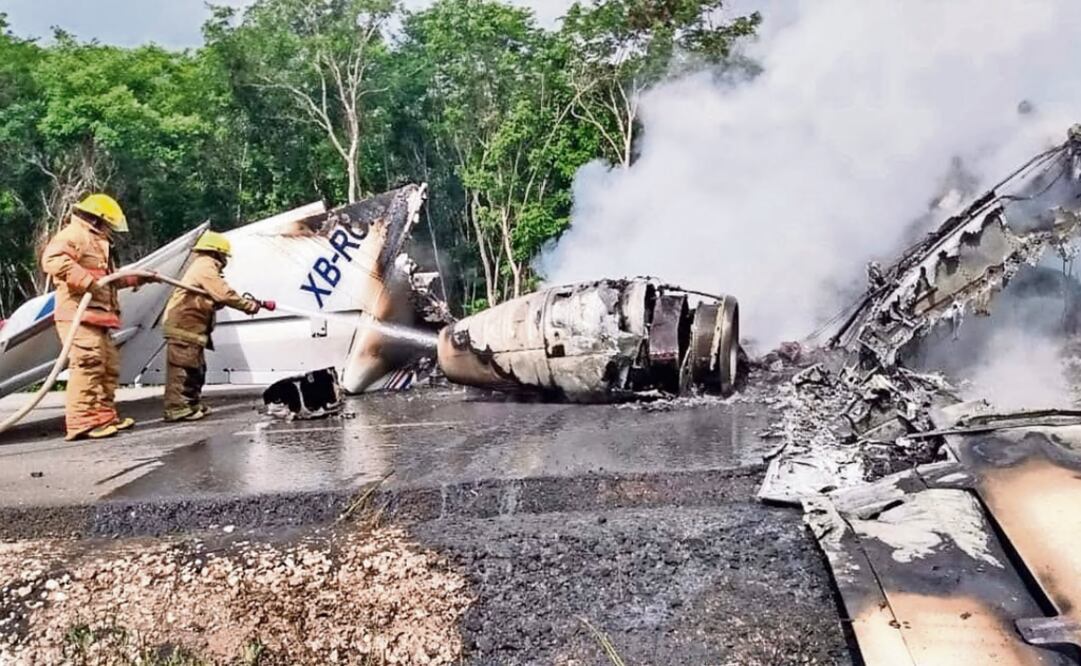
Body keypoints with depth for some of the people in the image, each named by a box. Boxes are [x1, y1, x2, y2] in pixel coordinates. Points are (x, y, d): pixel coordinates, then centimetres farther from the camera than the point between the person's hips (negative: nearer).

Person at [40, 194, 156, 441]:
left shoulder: (96, 242, 29)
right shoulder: (74, 235, -6)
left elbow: (109, 277, 38)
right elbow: (53, 260, -24)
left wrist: (137, 278, 34)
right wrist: (87, 282, -27)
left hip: (95, 316, 11)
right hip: (79, 314, -11)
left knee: (109, 366, 13)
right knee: (88, 365, -18)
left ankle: (104, 416, 19)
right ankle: (81, 422, -20)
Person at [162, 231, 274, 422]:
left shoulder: (203, 266, 23)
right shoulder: (205, 266, -11)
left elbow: (215, 299, 17)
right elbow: (224, 294, -21)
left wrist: (245, 302, 3)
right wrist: (250, 305, -14)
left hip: (190, 326, 11)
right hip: (184, 325, -11)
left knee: (195, 367, 14)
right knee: (182, 366, -10)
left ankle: (192, 404, 20)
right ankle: (176, 408, -10)